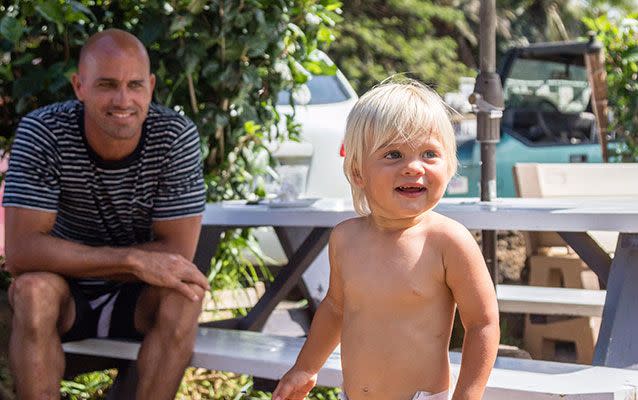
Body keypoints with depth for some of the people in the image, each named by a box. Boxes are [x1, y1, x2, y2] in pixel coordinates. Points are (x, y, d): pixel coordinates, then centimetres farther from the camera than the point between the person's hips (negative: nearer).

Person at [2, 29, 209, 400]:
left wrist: (72, 262, -23)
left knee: (184, 294, -28)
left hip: (140, 299, 1)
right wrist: (134, 260, -32)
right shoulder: (42, 132, -20)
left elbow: (177, 254, -18)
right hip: (63, 296, -1)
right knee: (33, 290, -31)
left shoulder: (177, 136, -18)